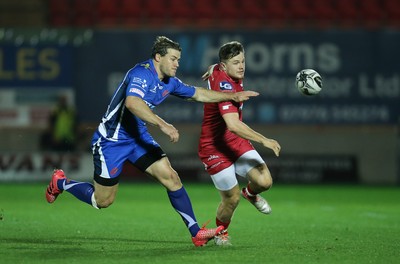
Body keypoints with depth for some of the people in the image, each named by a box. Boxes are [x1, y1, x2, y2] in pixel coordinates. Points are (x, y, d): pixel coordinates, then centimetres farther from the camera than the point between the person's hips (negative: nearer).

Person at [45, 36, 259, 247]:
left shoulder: (169, 82, 4)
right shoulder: (142, 74, -24)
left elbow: (198, 94, 21)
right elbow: (132, 102, -44)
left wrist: (233, 96, 17)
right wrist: (162, 125, -50)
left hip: (138, 137, 8)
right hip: (112, 140, -8)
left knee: (171, 177, -8)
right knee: (103, 201, 2)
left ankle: (196, 233, -4)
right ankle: (60, 182, 27)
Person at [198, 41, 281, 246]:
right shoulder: (224, 86, -31)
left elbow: (213, 69, 25)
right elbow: (233, 124, -43)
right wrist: (263, 140, -45)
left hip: (236, 141, 8)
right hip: (215, 148, -8)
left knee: (264, 181, -10)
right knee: (232, 198, -1)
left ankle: (250, 193, 28)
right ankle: (221, 233, 30)